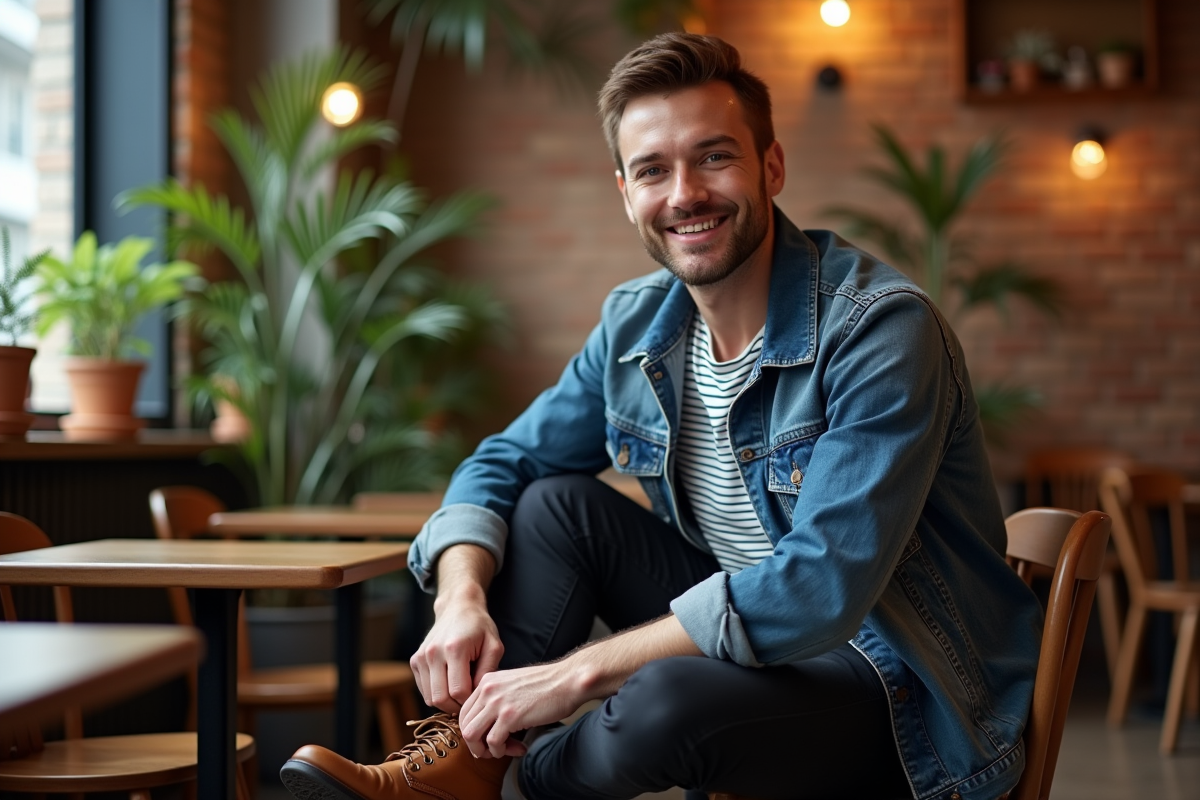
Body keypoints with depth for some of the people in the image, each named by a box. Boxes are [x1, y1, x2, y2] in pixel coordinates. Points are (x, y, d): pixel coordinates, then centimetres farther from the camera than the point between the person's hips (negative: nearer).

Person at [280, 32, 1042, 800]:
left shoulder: (880, 330, -22)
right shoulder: (636, 325, 1)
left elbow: (823, 585, -31)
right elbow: (505, 463, 9)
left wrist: (580, 670, -29)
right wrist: (462, 597, -15)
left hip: (905, 686, -6)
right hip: (753, 633, 7)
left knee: (671, 697, -33)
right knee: (559, 502, -4)